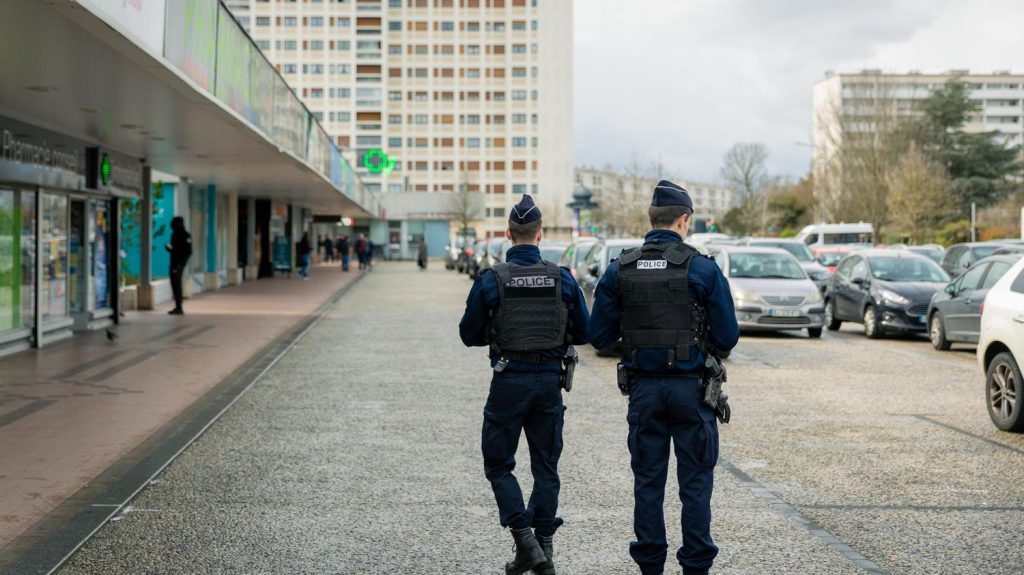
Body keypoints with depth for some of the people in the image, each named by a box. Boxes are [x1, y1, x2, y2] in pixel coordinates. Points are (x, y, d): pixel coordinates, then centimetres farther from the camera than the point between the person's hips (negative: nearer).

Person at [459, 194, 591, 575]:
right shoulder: (563, 279, -2)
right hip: (550, 380, 3)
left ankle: (525, 540, -3)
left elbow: (469, 335, -2)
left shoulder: (491, 280, -9)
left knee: (498, 465, 9)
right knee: (545, 467, 13)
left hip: (509, 381, -3)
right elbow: (582, 333, 5)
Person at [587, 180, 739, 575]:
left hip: (643, 388, 2)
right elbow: (727, 337, -7)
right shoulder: (702, 268, -9)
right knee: (695, 482, 7)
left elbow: (599, 336, 0)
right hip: (691, 386, -2)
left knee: (647, 480, 11)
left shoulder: (619, 270, -2)